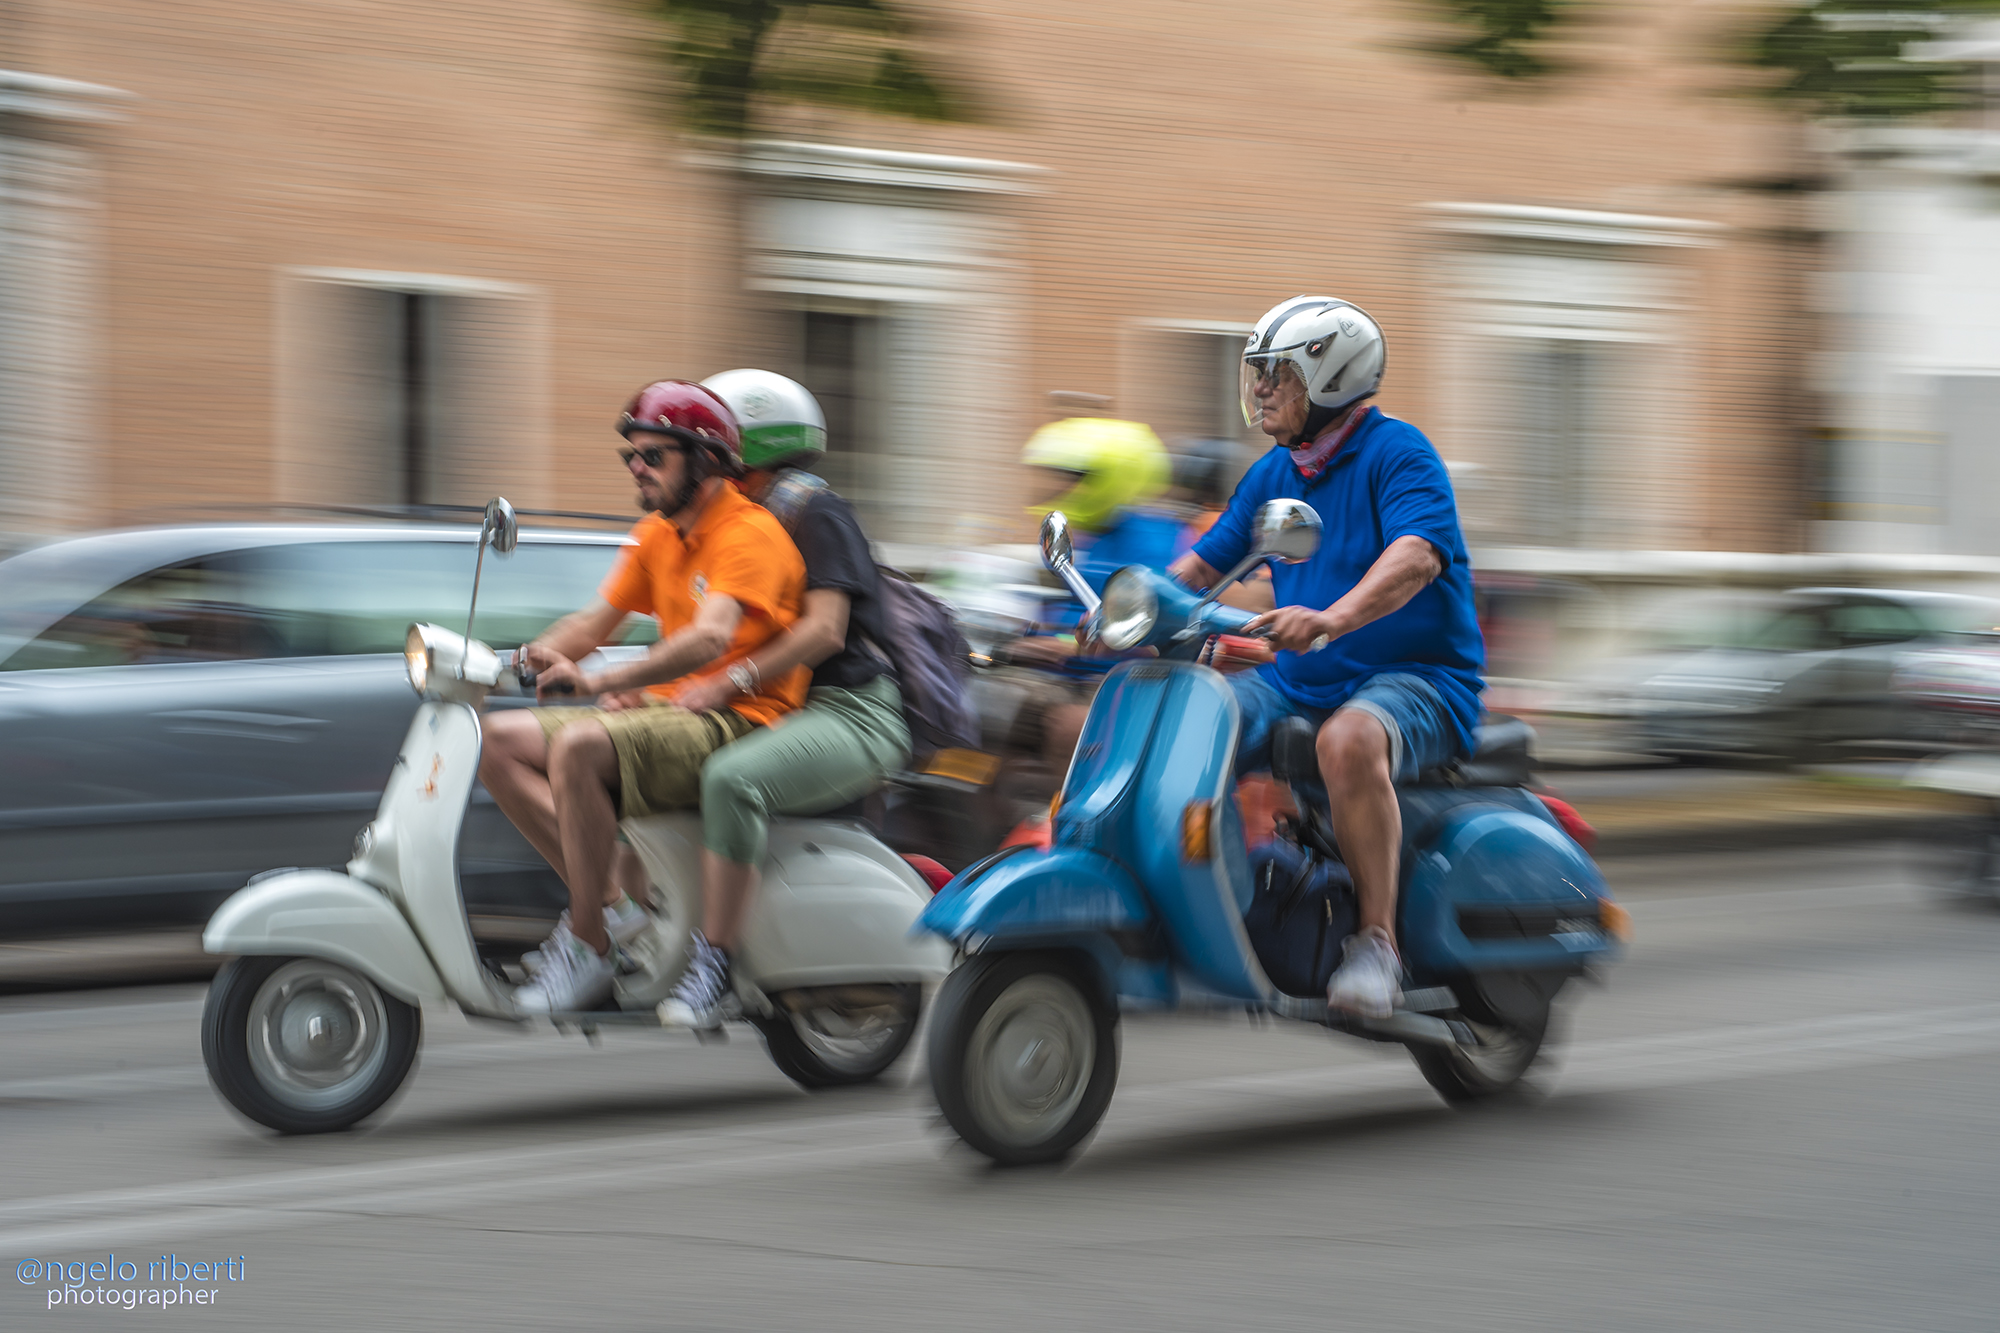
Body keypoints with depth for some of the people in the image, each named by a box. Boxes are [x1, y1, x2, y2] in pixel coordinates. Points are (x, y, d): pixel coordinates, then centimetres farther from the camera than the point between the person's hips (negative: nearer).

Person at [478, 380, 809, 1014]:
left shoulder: (749, 534, -12)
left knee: (578, 746, -34)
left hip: (736, 719, -9)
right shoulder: (656, 534, 18)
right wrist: (527, 658, 1)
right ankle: (605, 898, -11)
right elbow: (597, 621, 22)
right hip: (666, 711, 9)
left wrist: (599, 681, -36)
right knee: (500, 741, -4)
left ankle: (589, 947, -26)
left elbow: (711, 638, -28)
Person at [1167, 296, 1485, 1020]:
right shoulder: (1272, 474, 16)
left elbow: (1416, 555, -27)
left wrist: (1331, 619, -45)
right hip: (1297, 681, 8)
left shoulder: (1397, 452, -9)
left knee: (1350, 740, -40)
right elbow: (1205, 562, 20)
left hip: (1416, 678, -8)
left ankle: (1377, 941, -33)